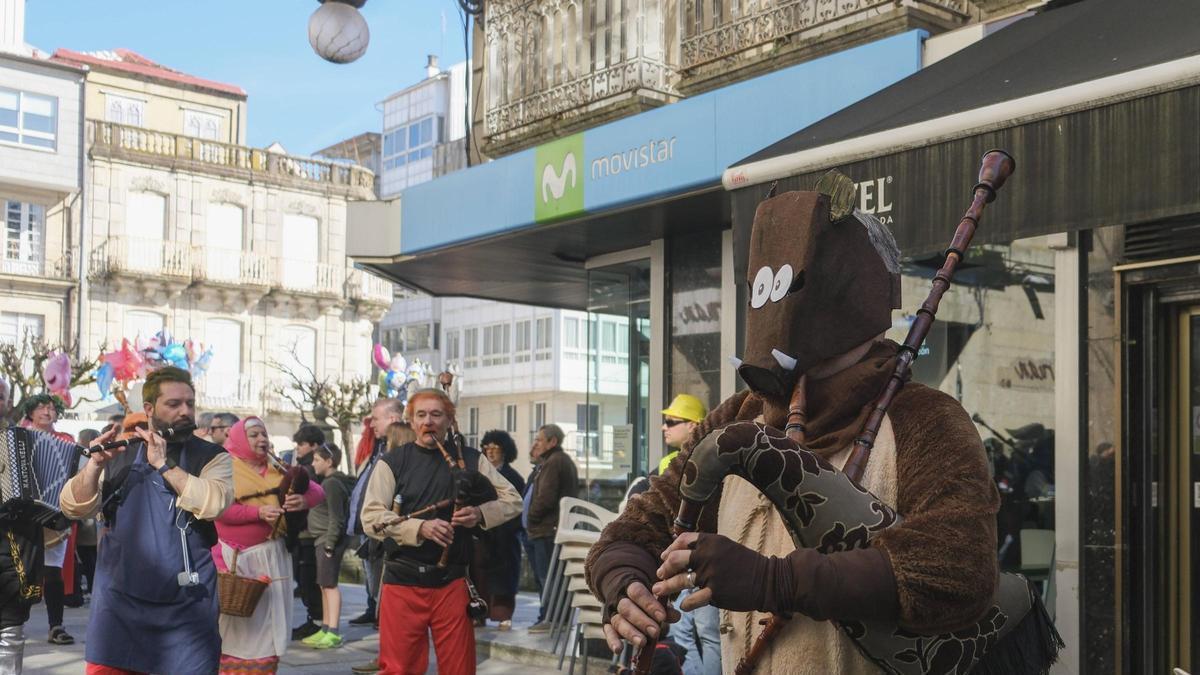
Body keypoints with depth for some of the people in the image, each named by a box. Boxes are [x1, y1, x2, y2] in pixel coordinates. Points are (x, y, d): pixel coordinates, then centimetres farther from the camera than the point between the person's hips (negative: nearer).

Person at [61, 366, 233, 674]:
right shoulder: (119, 454, 9)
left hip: (187, 606, -1)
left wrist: (163, 464, -21)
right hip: (119, 602, 1)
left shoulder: (212, 457, 3)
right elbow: (73, 508, -1)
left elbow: (213, 504, -16)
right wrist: (95, 464, -18)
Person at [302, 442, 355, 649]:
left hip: (329, 540, -10)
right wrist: (326, 543, 15)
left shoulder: (332, 484, -14)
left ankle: (333, 633, -12)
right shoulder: (328, 482, 17)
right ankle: (325, 629, 21)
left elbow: (336, 519, -18)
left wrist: (329, 544, -20)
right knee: (324, 585, 14)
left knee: (329, 584, -11)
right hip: (323, 539, 10)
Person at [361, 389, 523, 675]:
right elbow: (371, 517, -8)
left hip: (451, 580, 2)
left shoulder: (469, 459, 7)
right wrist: (420, 528, -22)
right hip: (403, 581, -1)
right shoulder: (392, 463, 1)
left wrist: (480, 514, -12)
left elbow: (513, 500, 8)